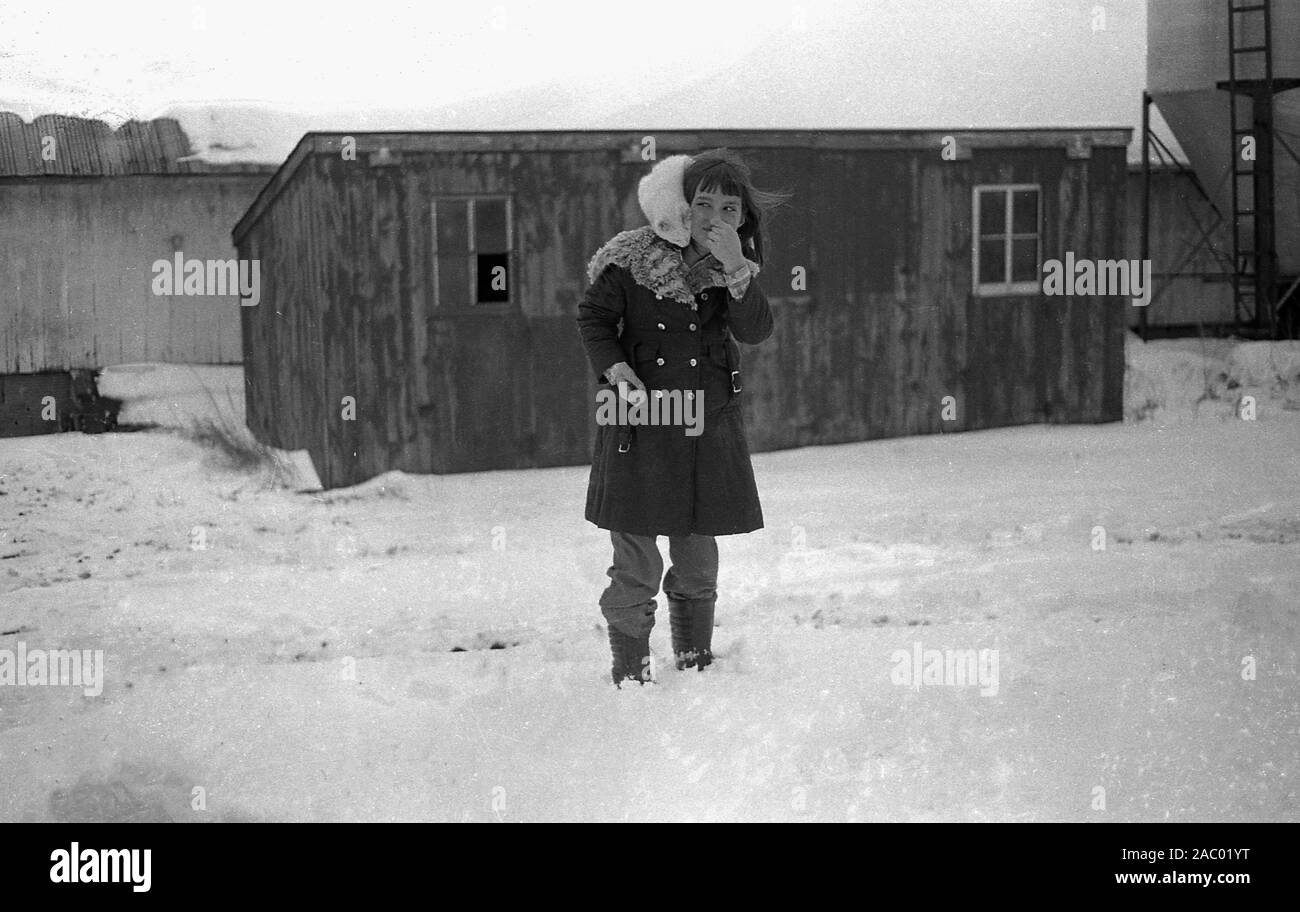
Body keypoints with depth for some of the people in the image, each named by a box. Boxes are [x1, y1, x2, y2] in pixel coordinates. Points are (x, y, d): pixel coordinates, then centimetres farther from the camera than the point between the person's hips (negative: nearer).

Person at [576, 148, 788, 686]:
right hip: (641, 421, -4)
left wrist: (734, 269, -23)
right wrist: (618, 372, -13)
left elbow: (755, 331, -10)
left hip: (709, 425, 4)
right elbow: (593, 317, 2)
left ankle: (695, 663, 29)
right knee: (636, 561, -4)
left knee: (699, 560, 13)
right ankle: (629, 672, 10)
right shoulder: (632, 259, -9)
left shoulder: (737, 266, 3)